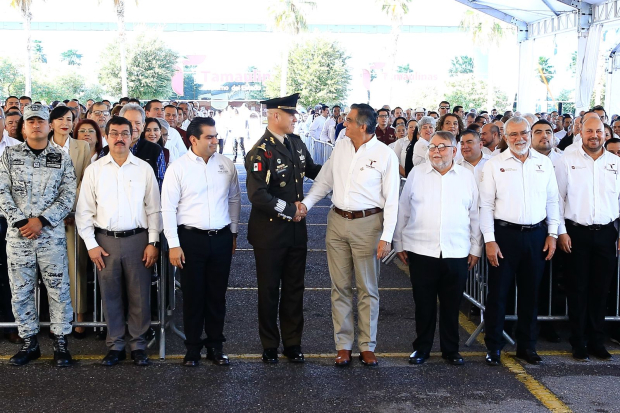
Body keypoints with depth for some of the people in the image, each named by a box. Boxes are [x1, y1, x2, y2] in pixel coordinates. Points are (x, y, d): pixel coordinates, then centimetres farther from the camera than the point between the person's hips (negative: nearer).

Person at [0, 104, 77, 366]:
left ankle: (61, 342, 12)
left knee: (58, 289, 1)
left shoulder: (62, 158, 5)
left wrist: (41, 220, -13)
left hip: (52, 234, -1)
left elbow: (69, 195, -2)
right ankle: (29, 343, 19)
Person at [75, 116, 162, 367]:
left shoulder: (144, 169, 3)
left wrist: (153, 242, -2)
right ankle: (115, 345, 20)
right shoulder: (94, 170, 4)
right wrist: (91, 244, -1)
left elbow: (153, 209, 4)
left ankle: (138, 344, 18)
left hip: (137, 238, -1)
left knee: (139, 295, 4)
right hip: (106, 240, 1)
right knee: (110, 295, 8)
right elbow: (84, 211, 5)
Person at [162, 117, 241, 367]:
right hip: (191, 238, -2)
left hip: (221, 238, 3)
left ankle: (215, 346, 23)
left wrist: (233, 233, 14)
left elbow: (234, 200, 14)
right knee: (193, 296, 5)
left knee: (217, 295, 10)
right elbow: (168, 208, -4)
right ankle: (193, 348, 19)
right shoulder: (178, 168, -4)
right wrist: (174, 245, -8)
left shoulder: (226, 165, 5)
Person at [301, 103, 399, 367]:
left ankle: (367, 347, 16)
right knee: (340, 287, 9)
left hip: (367, 224, -4)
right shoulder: (340, 146, 5)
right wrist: (305, 203, 1)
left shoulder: (385, 155, -8)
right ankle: (343, 345, 18)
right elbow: (325, 180, 14)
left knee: (367, 289, 5)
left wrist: (386, 237, -11)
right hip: (337, 221, 4)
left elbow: (391, 199, -7)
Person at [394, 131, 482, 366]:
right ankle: (422, 348, 22)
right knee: (424, 304, 8)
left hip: (457, 253, 1)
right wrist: (399, 244, 7)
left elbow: (475, 216, 9)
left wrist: (476, 249, 7)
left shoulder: (467, 177, 6)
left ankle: (451, 349, 23)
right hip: (421, 252, 0)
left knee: (451, 305, 9)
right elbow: (403, 212, 8)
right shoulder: (416, 174, 4)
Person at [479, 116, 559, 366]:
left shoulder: (544, 163, 7)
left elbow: (552, 201, 11)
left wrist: (552, 234, 5)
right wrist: (489, 240, -10)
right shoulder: (494, 165, -3)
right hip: (504, 234, -3)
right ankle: (493, 347, 14)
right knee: (498, 293, 2)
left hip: (536, 235, 3)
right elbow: (486, 205, -5)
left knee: (530, 293, 12)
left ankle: (527, 346, 24)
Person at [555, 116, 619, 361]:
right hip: (576, 233, -2)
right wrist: (561, 231, -6)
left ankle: (597, 341, 21)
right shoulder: (567, 162, -1)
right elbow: (557, 198, -1)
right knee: (577, 290, 5)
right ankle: (578, 343, 15)